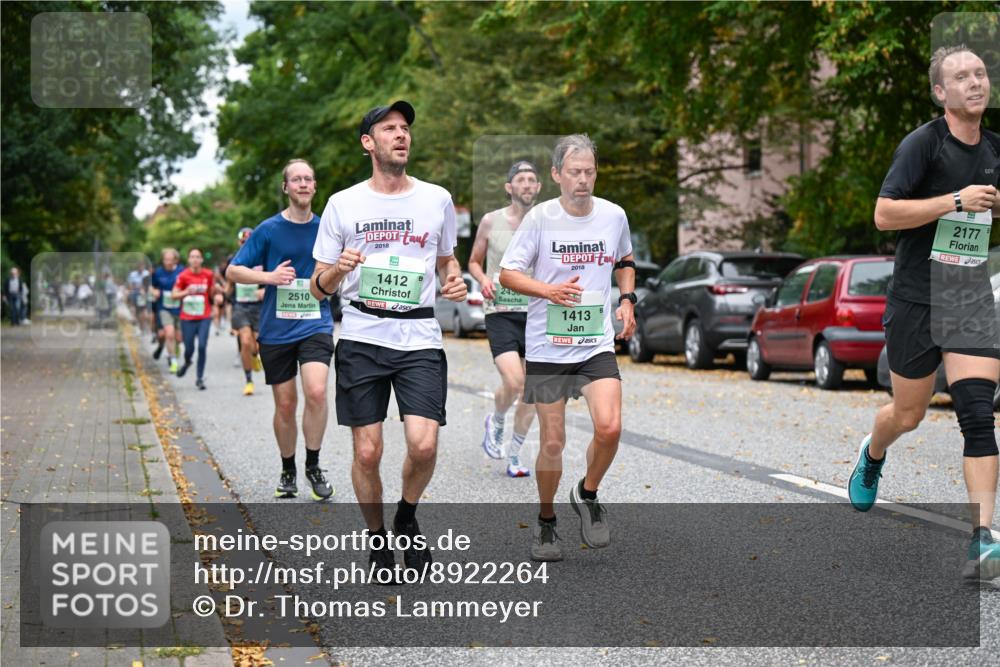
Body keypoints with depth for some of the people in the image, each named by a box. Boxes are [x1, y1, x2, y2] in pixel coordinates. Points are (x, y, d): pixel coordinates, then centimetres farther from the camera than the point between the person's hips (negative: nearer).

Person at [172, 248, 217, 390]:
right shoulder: (183, 275, -5)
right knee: (189, 348, 5)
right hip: (187, 318, 0)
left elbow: (212, 295, 9)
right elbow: (174, 294, -1)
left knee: (202, 346, -12)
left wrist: (214, 284, -10)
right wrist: (186, 292, -19)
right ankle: (187, 363, 43)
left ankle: (200, 378, 0)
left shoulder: (208, 274, 0)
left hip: (204, 317, 0)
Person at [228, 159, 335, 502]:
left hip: (316, 323, 0)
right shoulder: (268, 229, 0)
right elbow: (233, 270, 2)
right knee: (285, 405, 5)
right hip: (276, 329, 0)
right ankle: (288, 471, 25)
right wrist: (269, 277, -12)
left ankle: (313, 466, -4)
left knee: (316, 391, -21)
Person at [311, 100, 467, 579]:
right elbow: (319, 289, 7)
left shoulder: (437, 199, 8)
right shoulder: (343, 204, 4)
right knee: (367, 451, -1)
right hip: (361, 337, 0)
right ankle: (377, 540, 21)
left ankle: (407, 519, 16)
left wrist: (455, 282, 3)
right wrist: (337, 271, -15)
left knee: (424, 445, -13)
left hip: (419, 337, 1)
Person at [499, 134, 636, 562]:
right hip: (547, 346, -2)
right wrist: (549, 290, -20)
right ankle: (545, 522, 25)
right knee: (552, 442, 3)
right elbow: (507, 273, -4)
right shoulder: (540, 218, -7)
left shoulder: (614, 215, 2)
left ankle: (587, 495, 9)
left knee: (609, 427, -18)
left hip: (598, 344, 2)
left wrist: (627, 299, 6)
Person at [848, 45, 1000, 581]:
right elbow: (884, 214, -18)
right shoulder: (923, 143, -10)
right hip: (915, 298, -3)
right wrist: (956, 200, -23)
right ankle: (872, 454, 47)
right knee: (908, 415, 11)